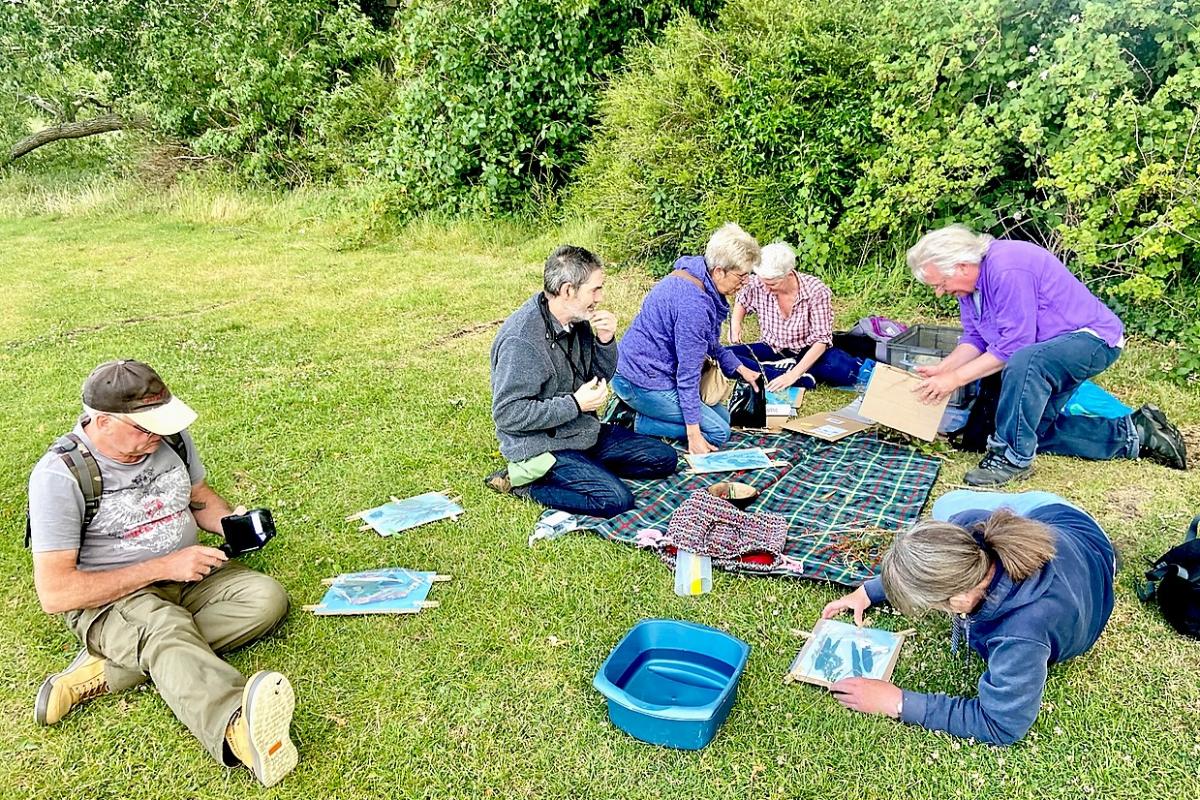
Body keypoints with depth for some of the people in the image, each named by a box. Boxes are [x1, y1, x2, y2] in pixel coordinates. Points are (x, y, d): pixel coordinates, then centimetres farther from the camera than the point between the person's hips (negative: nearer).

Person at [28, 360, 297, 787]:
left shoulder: (169, 436, -2)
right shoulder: (60, 475, -18)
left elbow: (199, 496, 18)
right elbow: (54, 593, -20)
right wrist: (163, 566, -23)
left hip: (189, 576, 6)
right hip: (109, 599, -6)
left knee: (267, 598, -21)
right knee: (165, 626, -39)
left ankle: (108, 670, -26)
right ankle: (240, 731, -70)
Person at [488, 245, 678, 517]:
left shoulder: (577, 320, 1)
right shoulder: (520, 341, -26)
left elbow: (601, 377, 12)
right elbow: (507, 413, -26)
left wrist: (606, 341, -9)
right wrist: (575, 404, -25)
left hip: (584, 430, 9)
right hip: (540, 445, -8)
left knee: (664, 459, 8)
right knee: (616, 499, -23)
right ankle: (523, 480, -8)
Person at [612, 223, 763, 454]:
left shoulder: (699, 278, 2)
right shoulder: (693, 303, -28)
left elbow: (708, 340, 20)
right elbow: (688, 372, -24)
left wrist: (738, 367, 18)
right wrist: (693, 432, -19)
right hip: (642, 382, -10)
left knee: (723, 416, 16)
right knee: (718, 431, -8)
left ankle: (632, 409, 11)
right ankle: (635, 424, -6)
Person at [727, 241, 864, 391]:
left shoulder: (816, 290, -22)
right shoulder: (758, 284, -15)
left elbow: (821, 339, -23)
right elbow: (742, 301, 11)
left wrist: (793, 374, -34)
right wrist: (736, 323, -11)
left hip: (807, 353, -3)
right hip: (772, 349, 4)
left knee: (846, 370, -34)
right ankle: (802, 378, -28)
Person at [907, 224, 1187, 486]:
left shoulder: (1007, 270, -31)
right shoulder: (972, 277, -1)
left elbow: (1013, 346, -30)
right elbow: (975, 338, 5)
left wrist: (955, 378, -27)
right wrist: (942, 369, -12)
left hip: (1094, 338, -11)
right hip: (1044, 349, 11)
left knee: (1024, 362, -41)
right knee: (1033, 429, 13)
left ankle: (1012, 457, -26)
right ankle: (1134, 433, 23)